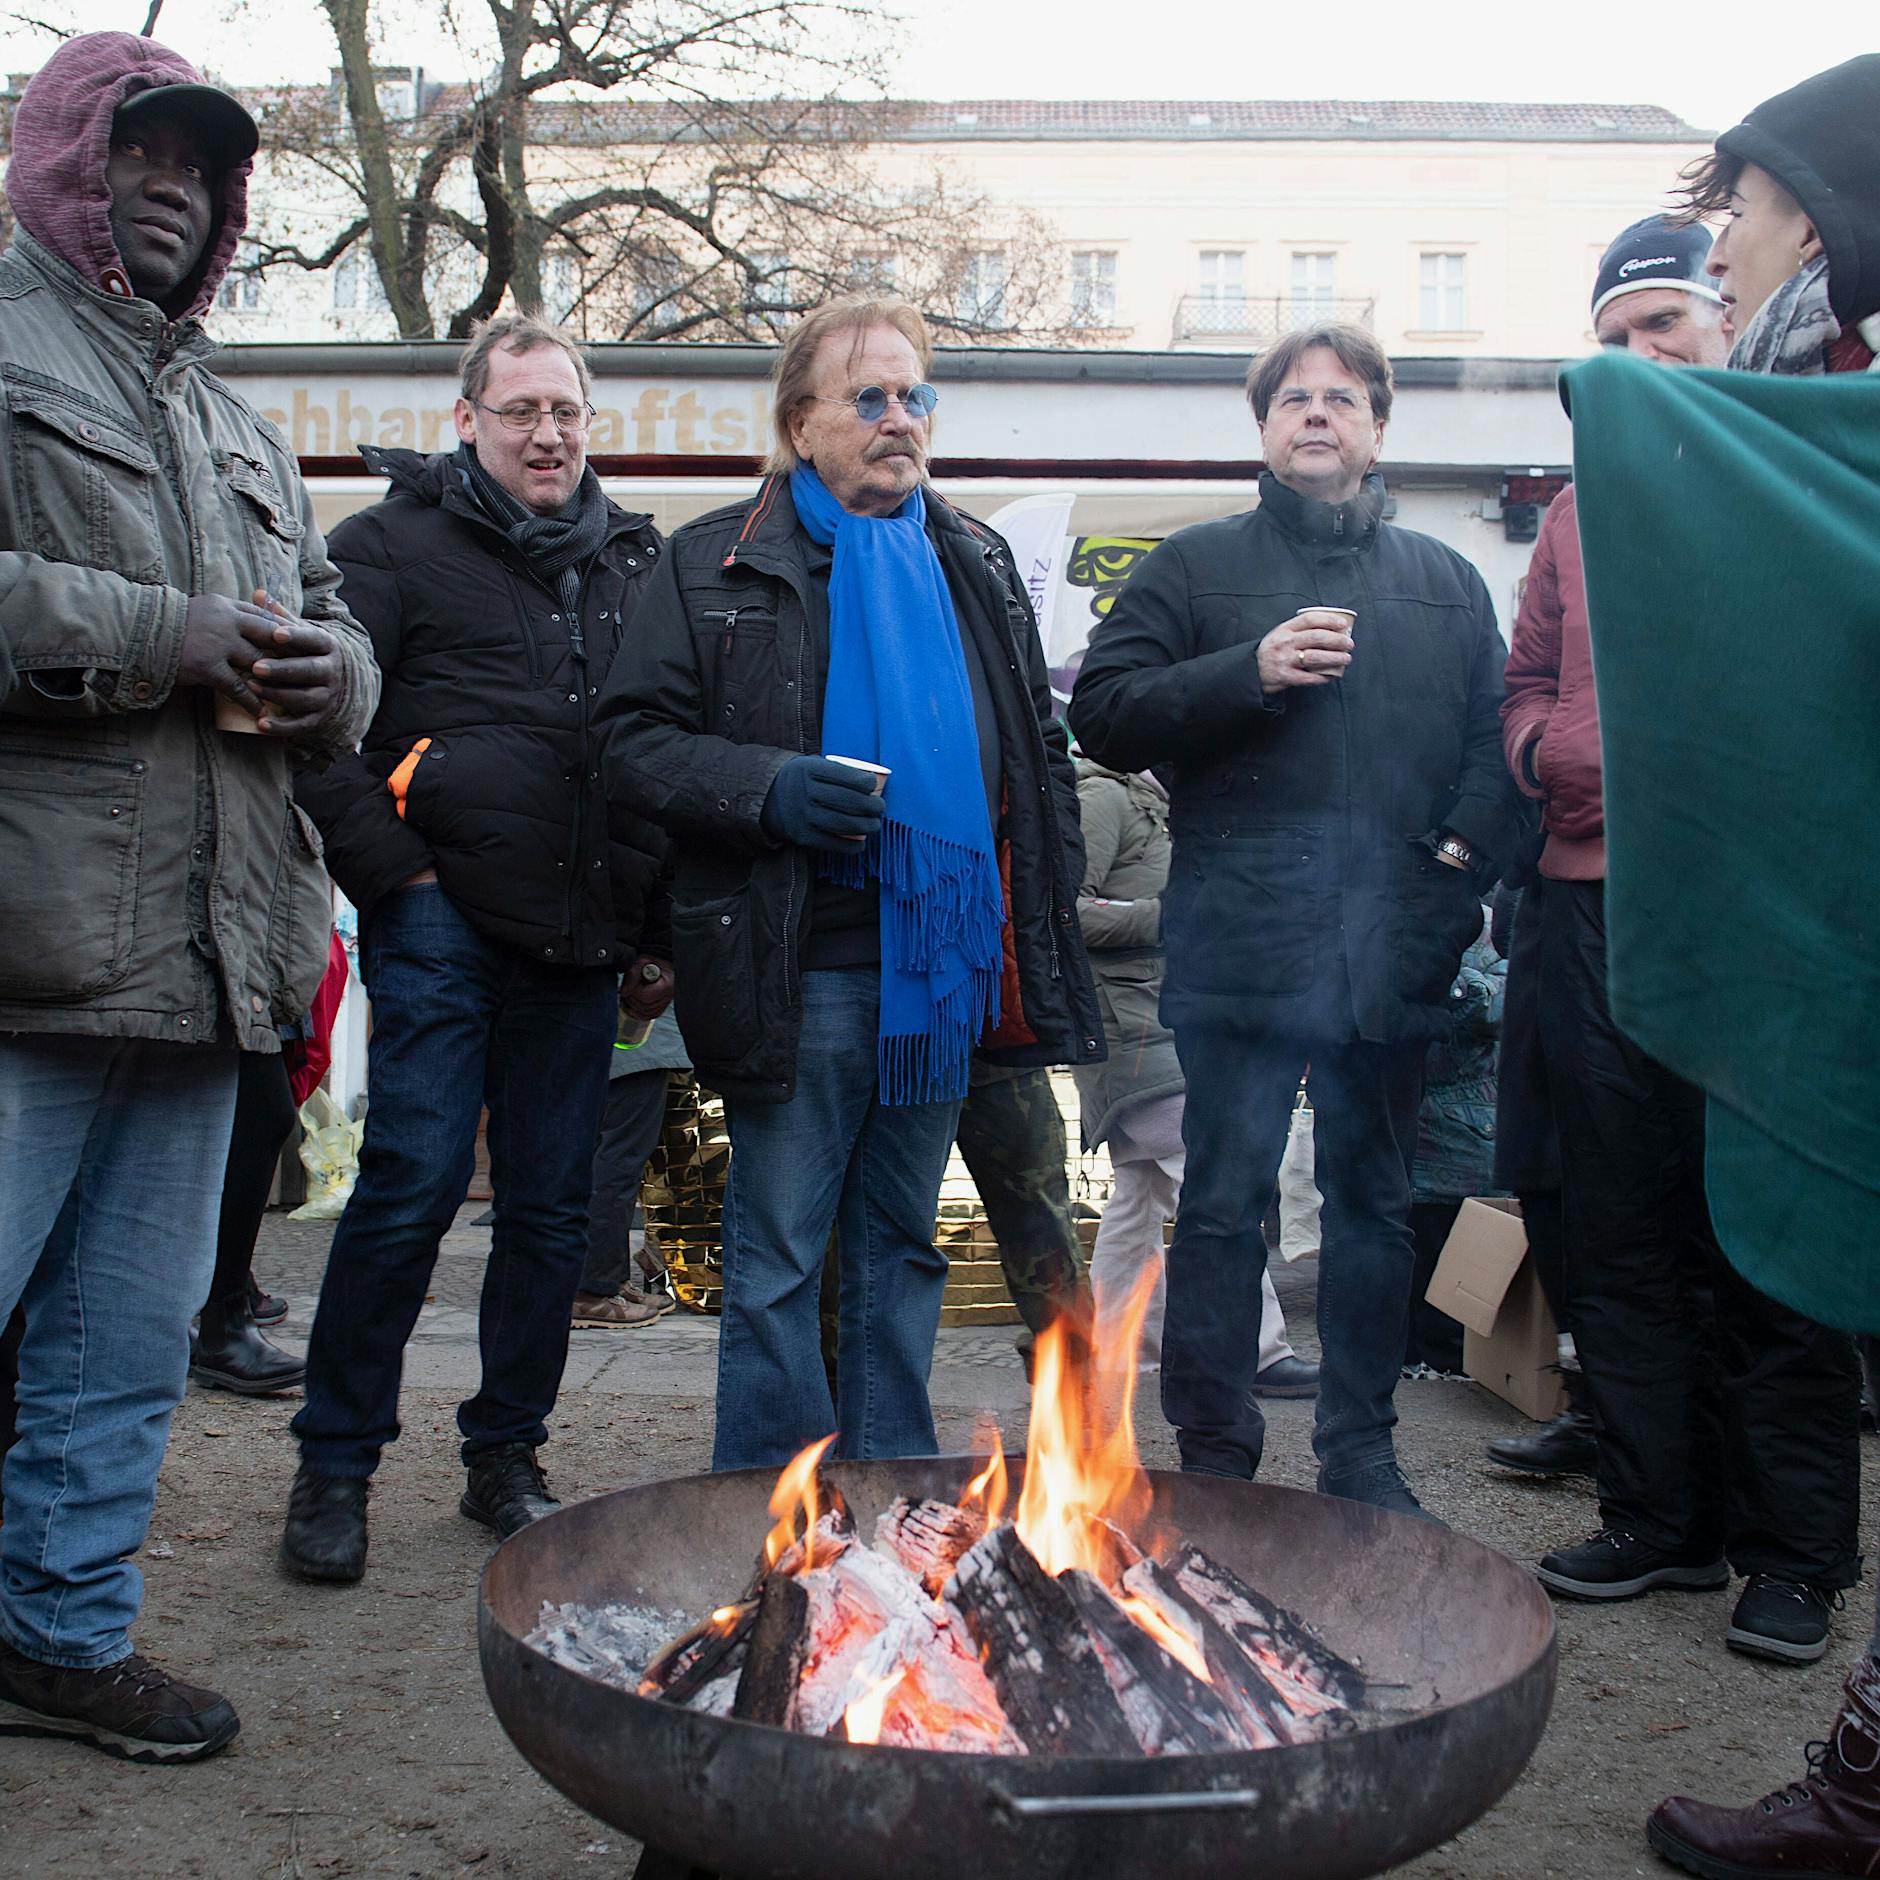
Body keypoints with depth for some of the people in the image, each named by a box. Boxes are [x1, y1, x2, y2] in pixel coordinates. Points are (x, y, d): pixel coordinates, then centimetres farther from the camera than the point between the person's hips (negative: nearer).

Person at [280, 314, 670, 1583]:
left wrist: (657, 934, 15)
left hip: (583, 945, 5)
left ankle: (506, 1456, 23)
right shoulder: (398, 543, 2)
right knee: (414, 1183, -7)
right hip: (445, 922, -4)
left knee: (554, 1208, 8)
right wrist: (392, 868, -12)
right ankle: (336, 1467, 8)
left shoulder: (634, 564, 17)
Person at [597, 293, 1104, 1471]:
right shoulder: (719, 564, 2)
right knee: (779, 1256, 2)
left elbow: (1039, 752, 20)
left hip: (946, 965, 5)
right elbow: (638, 743, -3)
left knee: (904, 1243, 15)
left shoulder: (977, 566, 16)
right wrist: (771, 789, -19)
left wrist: (1050, 918, 12)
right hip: (801, 968, -4)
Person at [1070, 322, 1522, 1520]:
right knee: (1224, 1204, 0)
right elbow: (1104, 713, -2)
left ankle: (1362, 1452, 24)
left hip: (1393, 951, 3)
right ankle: (1216, 1456, 11)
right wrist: (1249, 671, -13)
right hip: (1244, 944, -3)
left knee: (1376, 1202, 12)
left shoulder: (1445, 582, 17)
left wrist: (1463, 861, -3)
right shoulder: (1197, 567, 8)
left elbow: (1496, 743, 14)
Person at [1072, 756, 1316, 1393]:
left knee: (1140, 1189, 12)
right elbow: (1066, 910, -19)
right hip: (1128, 1022, -10)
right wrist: (1167, 913, -19)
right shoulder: (1103, 797, -10)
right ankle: (1259, 1352, -9)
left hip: (1156, 1023, 10)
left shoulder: (1154, 807, 21)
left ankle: (1114, 1348, 18)